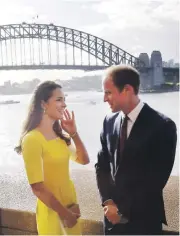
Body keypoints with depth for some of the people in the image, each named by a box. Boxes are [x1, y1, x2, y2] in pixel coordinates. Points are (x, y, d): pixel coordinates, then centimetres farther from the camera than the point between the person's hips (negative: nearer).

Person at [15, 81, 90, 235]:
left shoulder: (59, 134, 2)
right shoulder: (32, 139, -21)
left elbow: (84, 160, 8)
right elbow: (37, 188, -21)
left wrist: (74, 133, -5)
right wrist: (64, 213, -13)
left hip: (71, 204, 7)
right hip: (52, 211, -7)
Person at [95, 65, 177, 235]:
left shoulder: (163, 126, -15)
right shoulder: (109, 121, 1)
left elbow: (156, 180, -16)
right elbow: (101, 165, 6)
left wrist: (123, 210, -11)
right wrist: (108, 202, -6)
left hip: (144, 218, -4)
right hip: (113, 214, 4)